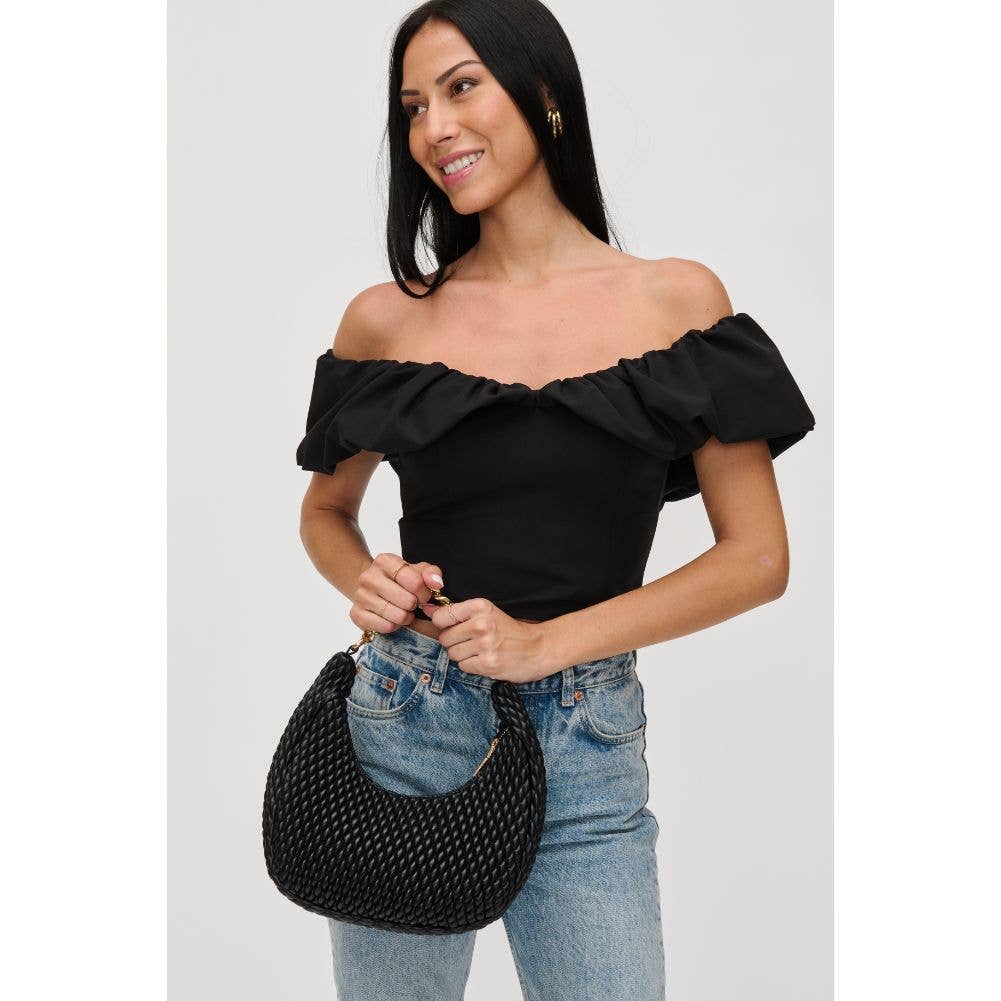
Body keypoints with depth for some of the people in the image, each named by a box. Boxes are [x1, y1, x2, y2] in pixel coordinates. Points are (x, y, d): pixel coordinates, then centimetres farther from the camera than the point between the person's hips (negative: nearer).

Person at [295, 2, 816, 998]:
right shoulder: (386, 318, 1)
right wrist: (367, 583, -6)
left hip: (585, 744, -1)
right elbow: (326, 512, 17)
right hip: (400, 726, 2)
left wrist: (548, 642, -13)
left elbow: (758, 557, -3)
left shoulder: (675, 299, -2)